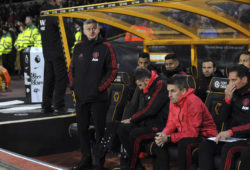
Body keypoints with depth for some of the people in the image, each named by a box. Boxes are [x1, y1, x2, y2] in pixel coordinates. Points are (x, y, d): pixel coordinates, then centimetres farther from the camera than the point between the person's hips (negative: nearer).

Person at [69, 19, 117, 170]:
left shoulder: (105, 47, -4)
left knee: (100, 129, 2)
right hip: (81, 97, 5)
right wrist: (74, 85, 6)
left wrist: (100, 88, -11)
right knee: (82, 129, 11)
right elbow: (72, 68, 18)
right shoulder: (79, 47, 10)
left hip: (98, 98, -5)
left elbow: (112, 71, -6)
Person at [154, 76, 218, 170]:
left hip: (203, 135, -8)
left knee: (183, 143, -36)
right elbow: (171, 123, 8)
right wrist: (163, 135, -15)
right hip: (184, 135, 8)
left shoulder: (193, 102, -24)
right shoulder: (173, 101, 2)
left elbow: (193, 133, -27)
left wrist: (168, 138, -27)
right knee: (159, 142, -6)